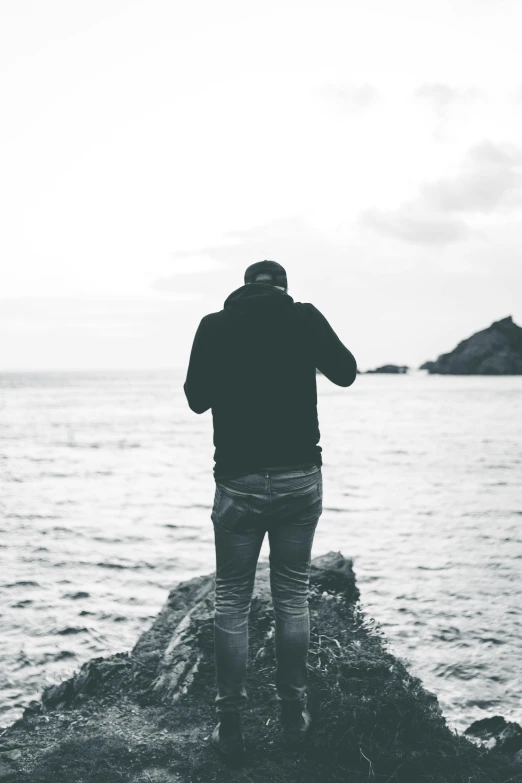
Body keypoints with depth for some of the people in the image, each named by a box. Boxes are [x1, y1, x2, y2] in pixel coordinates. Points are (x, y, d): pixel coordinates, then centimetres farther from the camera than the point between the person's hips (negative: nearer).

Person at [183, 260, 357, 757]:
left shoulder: (214, 325, -1)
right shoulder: (304, 316, -1)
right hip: (300, 478, 1)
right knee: (292, 596, 12)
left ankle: (230, 725, 11)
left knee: (231, 601, 9)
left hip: (239, 482, -1)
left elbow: (197, 399, 9)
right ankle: (293, 715, 18)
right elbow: (345, 373, 11)